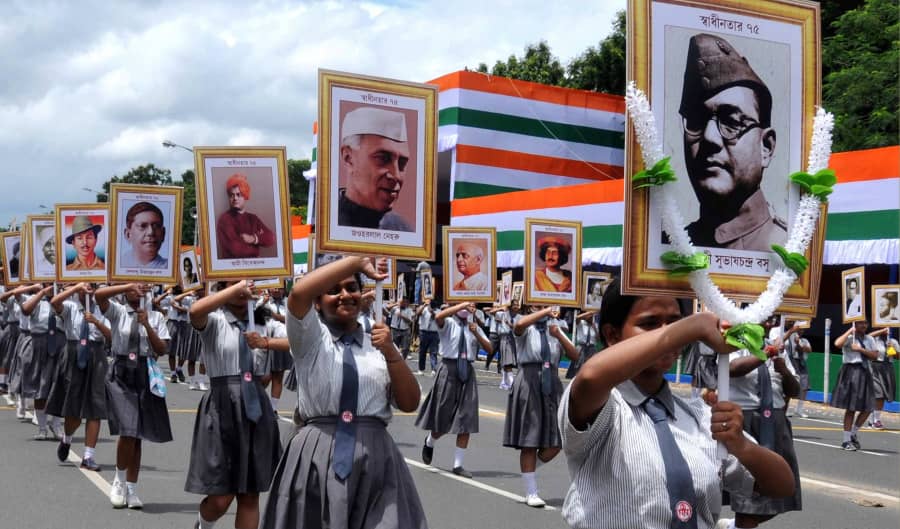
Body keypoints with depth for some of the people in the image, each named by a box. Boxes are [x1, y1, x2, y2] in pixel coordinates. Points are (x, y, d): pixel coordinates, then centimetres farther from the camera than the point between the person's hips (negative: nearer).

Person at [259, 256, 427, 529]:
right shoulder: (310, 338, 6)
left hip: (374, 457, 2)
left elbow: (409, 403, 5)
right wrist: (357, 261, -13)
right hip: (317, 455, -2)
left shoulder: (379, 345, 13)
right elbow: (299, 292, -15)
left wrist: (390, 352, -7)